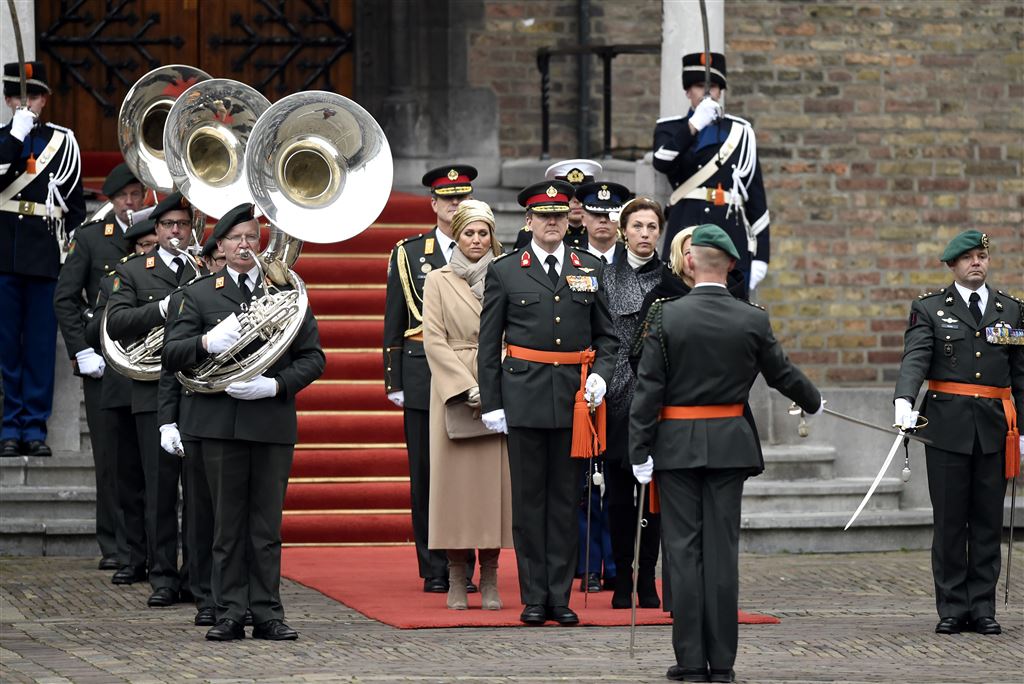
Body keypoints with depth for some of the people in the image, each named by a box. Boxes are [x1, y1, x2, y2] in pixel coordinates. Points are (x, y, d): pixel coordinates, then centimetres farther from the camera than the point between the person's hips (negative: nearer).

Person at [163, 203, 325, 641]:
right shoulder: (200, 294, 8)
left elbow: (313, 358, 6)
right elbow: (171, 355, 1)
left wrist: (275, 384, -11)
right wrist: (206, 343, -19)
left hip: (272, 420, 0)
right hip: (220, 421, 0)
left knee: (267, 523, 3)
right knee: (227, 523, 2)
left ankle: (267, 614, 7)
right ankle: (230, 614, 6)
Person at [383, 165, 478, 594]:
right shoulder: (409, 254, 8)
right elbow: (394, 325, 8)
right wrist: (394, 381, 3)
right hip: (423, 379, 0)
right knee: (426, 476, 1)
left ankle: (462, 569, 5)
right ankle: (434, 570, 6)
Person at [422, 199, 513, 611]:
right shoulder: (438, 282, 6)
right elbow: (434, 340, -1)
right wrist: (467, 387, -11)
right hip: (453, 389, -1)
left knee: (496, 478, -1)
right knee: (457, 476, -3)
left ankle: (489, 579, 4)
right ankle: (457, 579, 2)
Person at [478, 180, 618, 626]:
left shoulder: (590, 270, 10)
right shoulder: (504, 271, 4)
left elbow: (606, 335, 16)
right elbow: (488, 343, 4)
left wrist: (600, 374, -3)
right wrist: (491, 403, -1)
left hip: (575, 395, 2)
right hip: (525, 395, -2)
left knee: (566, 496, 4)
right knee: (529, 497, 1)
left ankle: (560, 596, 8)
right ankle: (534, 599, 5)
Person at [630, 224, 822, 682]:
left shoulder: (667, 316, -8)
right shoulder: (753, 320, -2)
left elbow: (648, 388, -8)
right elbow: (783, 374, 12)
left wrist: (640, 451, -5)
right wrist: (813, 402, 33)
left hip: (677, 446, -2)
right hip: (729, 443, 2)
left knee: (685, 550, 1)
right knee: (722, 550, 4)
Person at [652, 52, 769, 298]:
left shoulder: (740, 132, 13)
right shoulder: (670, 129, 11)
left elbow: (756, 195, 9)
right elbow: (662, 163, -13)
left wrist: (760, 255, 3)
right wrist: (695, 125, -21)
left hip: (731, 235, 1)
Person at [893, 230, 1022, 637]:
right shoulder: (929, 309, 5)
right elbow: (915, 358, -10)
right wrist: (904, 400, -28)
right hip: (947, 426, -2)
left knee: (988, 520, 3)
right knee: (949, 520, 0)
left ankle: (983, 609, 9)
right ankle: (952, 609, 5)